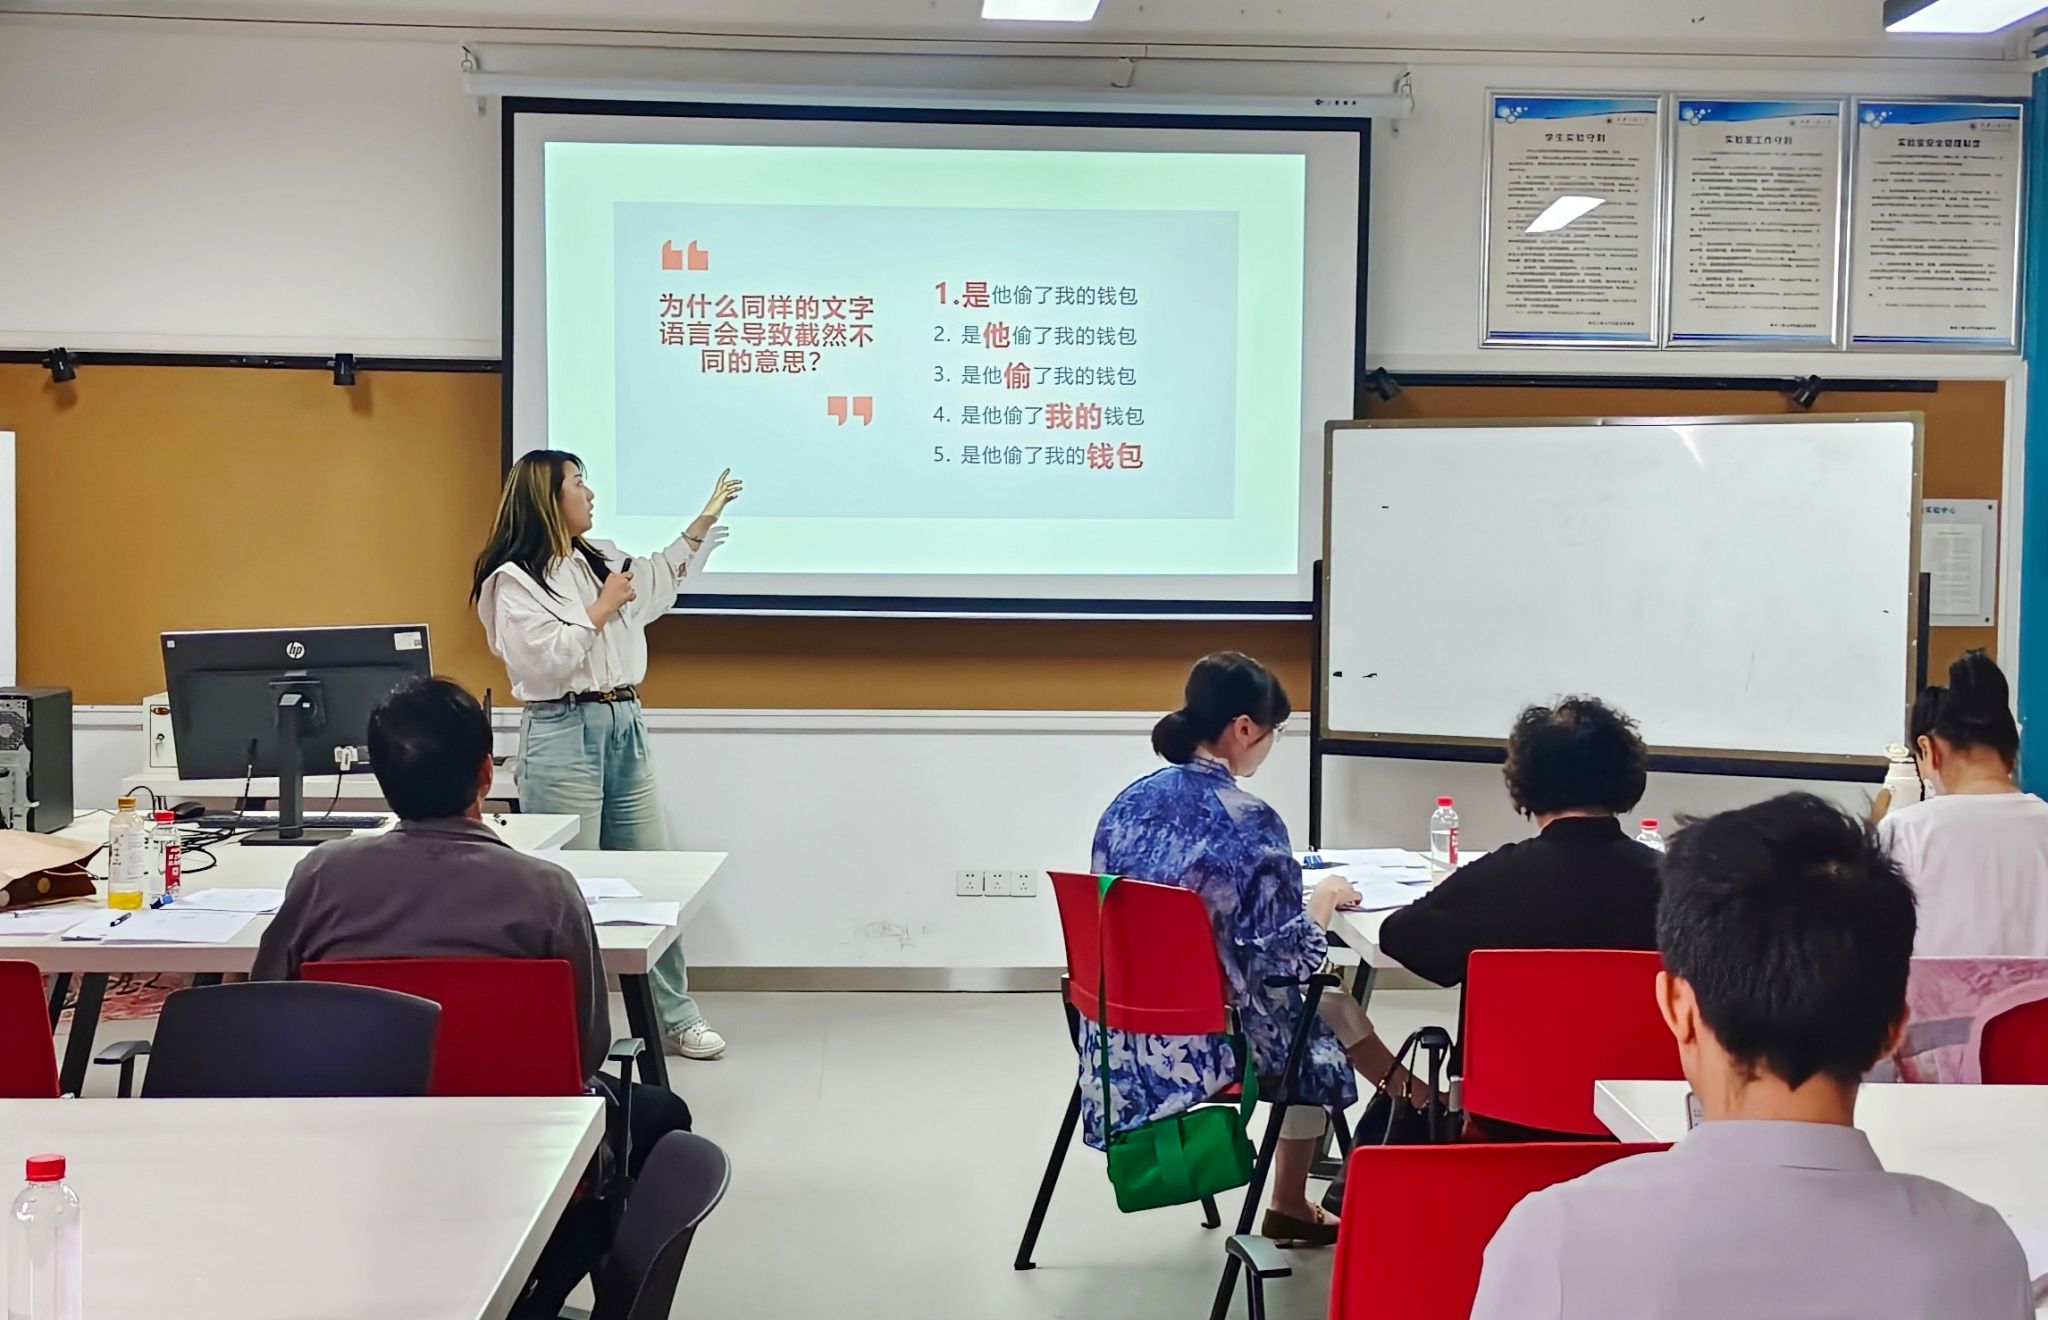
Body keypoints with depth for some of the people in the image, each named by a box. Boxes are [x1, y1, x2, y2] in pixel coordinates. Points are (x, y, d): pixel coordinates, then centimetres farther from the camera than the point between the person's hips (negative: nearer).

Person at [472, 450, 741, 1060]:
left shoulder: (602, 558, 14)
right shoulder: (513, 580, -8)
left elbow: (663, 578, 32)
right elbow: (546, 659, -17)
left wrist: (707, 518, 34)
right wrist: (601, 609, -9)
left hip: (625, 727, 8)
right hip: (563, 735, -7)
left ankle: (675, 1016, 17)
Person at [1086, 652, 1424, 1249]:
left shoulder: (1128, 804, 0)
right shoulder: (1251, 822, -20)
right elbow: (1292, 957, -16)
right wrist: (1326, 896, 4)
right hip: (1210, 1040, -6)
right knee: (1330, 1005, 24)